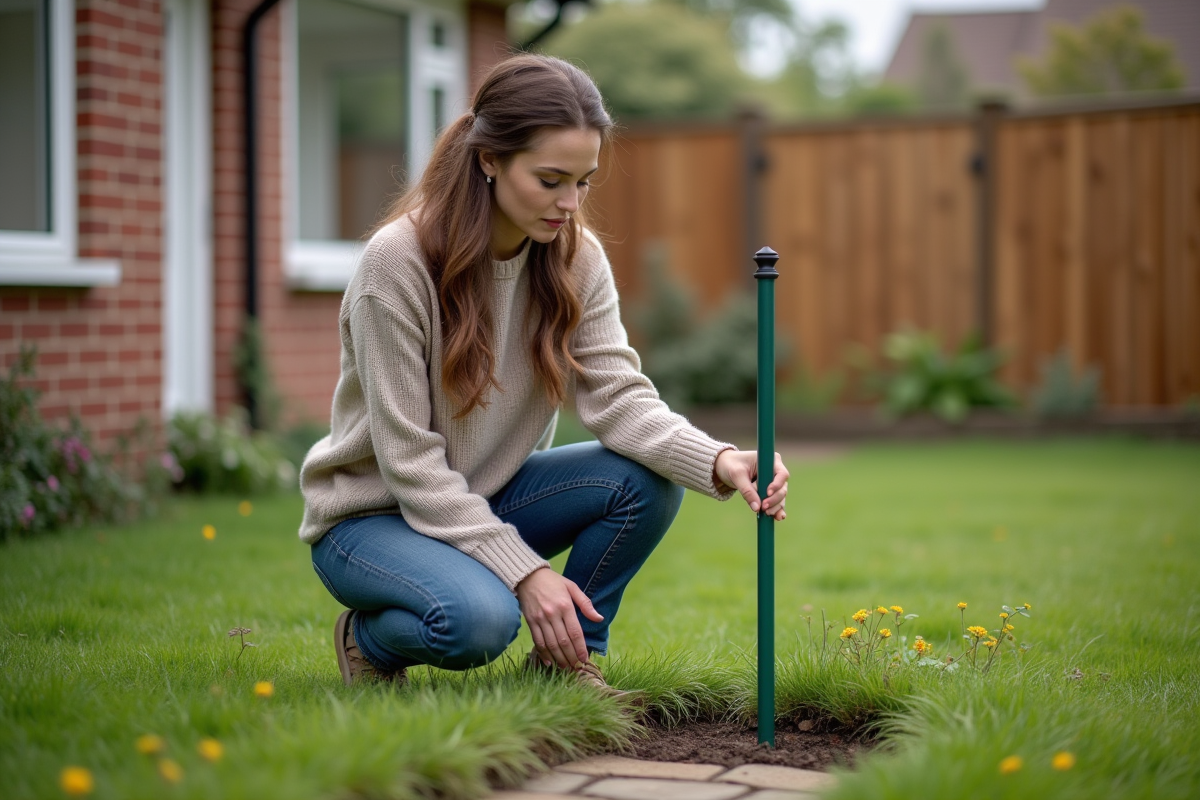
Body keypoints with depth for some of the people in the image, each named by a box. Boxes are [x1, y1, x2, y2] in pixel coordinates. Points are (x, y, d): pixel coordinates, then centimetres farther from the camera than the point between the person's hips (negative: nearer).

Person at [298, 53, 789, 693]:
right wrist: (524, 571, -28)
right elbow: (409, 461, -23)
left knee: (648, 480, -20)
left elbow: (617, 394, -16)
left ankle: (570, 659, 1)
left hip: (487, 498, 6)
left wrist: (719, 462, -35)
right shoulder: (397, 261, -24)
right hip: (373, 514, -5)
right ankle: (368, 639, -1)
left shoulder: (577, 258, -6)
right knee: (481, 615, -36)